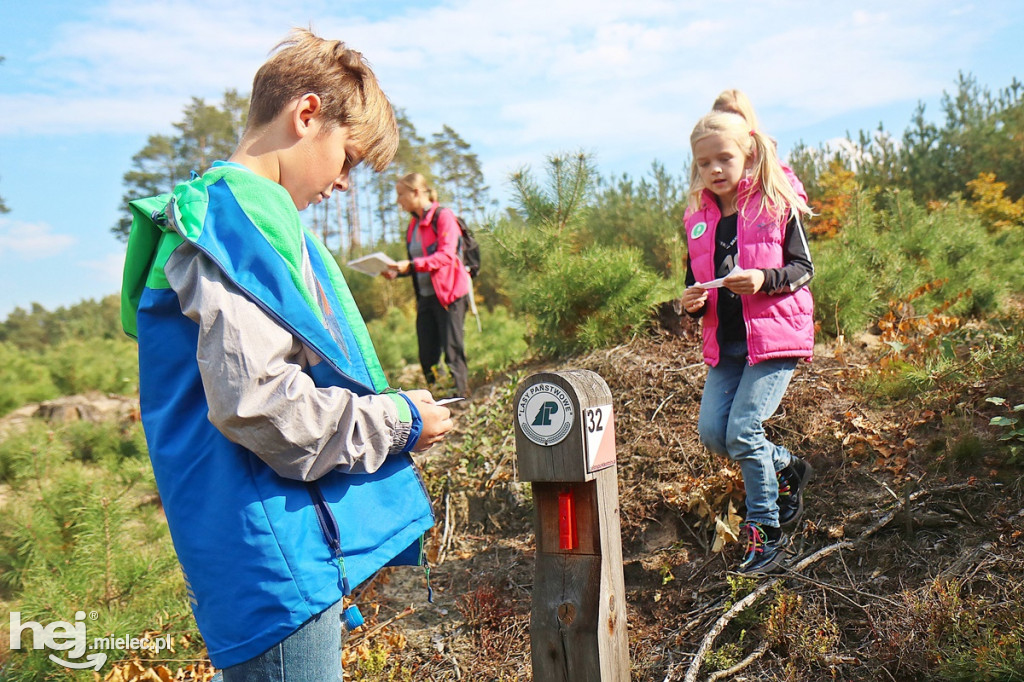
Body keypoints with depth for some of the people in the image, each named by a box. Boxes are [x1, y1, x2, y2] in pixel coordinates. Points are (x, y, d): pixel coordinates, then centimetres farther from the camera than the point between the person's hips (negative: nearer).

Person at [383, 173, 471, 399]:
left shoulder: (443, 216, -7)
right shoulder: (413, 224, 16)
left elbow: (446, 256, -18)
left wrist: (411, 265, -26)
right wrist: (397, 272, 3)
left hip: (449, 293, -7)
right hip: (425, 296, 8)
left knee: (452, 348, -7)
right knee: (426, 355, 5)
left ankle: (461, 392, -1)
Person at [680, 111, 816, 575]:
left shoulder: (777, 206, -5)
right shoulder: (698, 221, 8)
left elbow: (804, 268, -4)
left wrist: (764, 279, -23)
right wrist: (692, 302, -8)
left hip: (775, 334, -6)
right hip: (724, 343, 6)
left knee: (742, 430, -13)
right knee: (712, 434, 0)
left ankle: (767, 532, 7)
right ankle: (787, 467, 28)